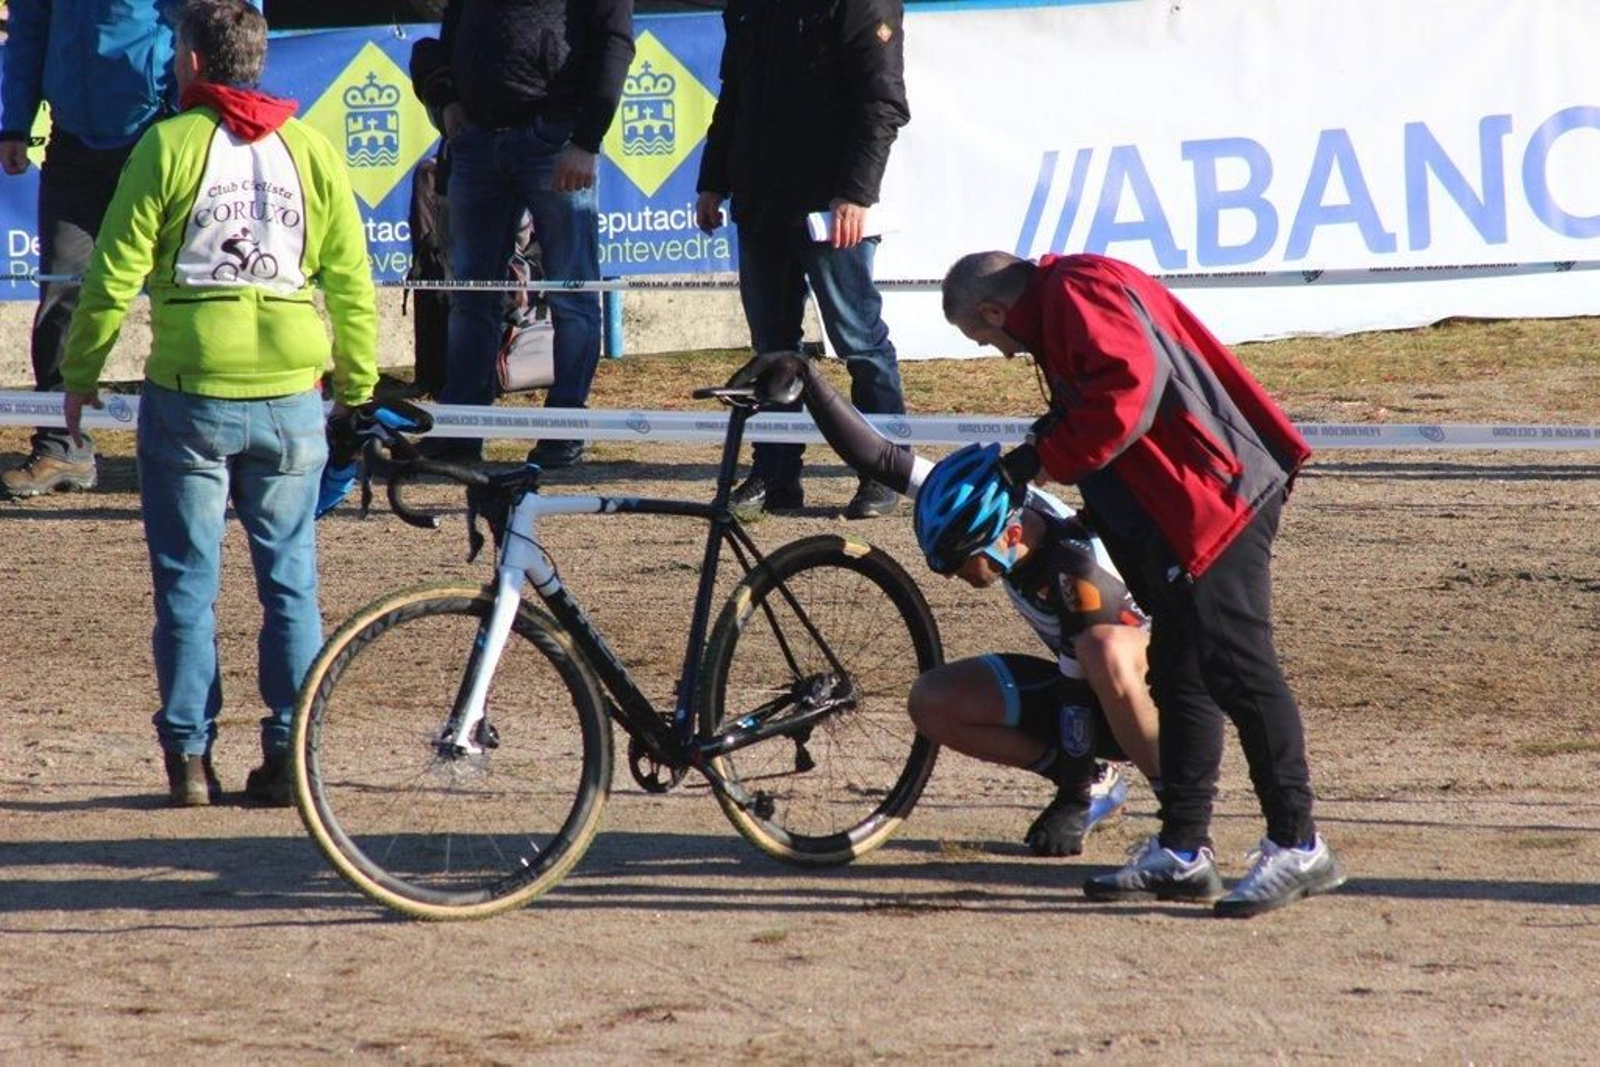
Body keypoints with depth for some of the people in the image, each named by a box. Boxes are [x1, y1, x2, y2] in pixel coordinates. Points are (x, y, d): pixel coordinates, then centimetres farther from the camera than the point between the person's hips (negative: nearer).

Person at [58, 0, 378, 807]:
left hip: (189, 392, -2)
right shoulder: (309, 149, 5)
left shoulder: (169, 145, -4)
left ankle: (188, 755, 5)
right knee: (290, 579, 9)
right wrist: (358, 387, 15)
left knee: (187, 580, 6)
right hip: (290, 392, 2)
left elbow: (115, 274, -5)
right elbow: (350, 280, 6)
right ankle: (289, 756, 6)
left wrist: (80, 372, 7)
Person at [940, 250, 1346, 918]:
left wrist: (1046, 457, -16)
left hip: (1214, 501, -11)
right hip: (1183, 515, 11)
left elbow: (1129, 381, -24)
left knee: (1235, 669, -12)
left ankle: (1297, 847, -10)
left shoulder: (1075, 292, -9)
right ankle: (1182, 851, 19)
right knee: (1179, 676, 13)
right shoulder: (1061, 306, 24)